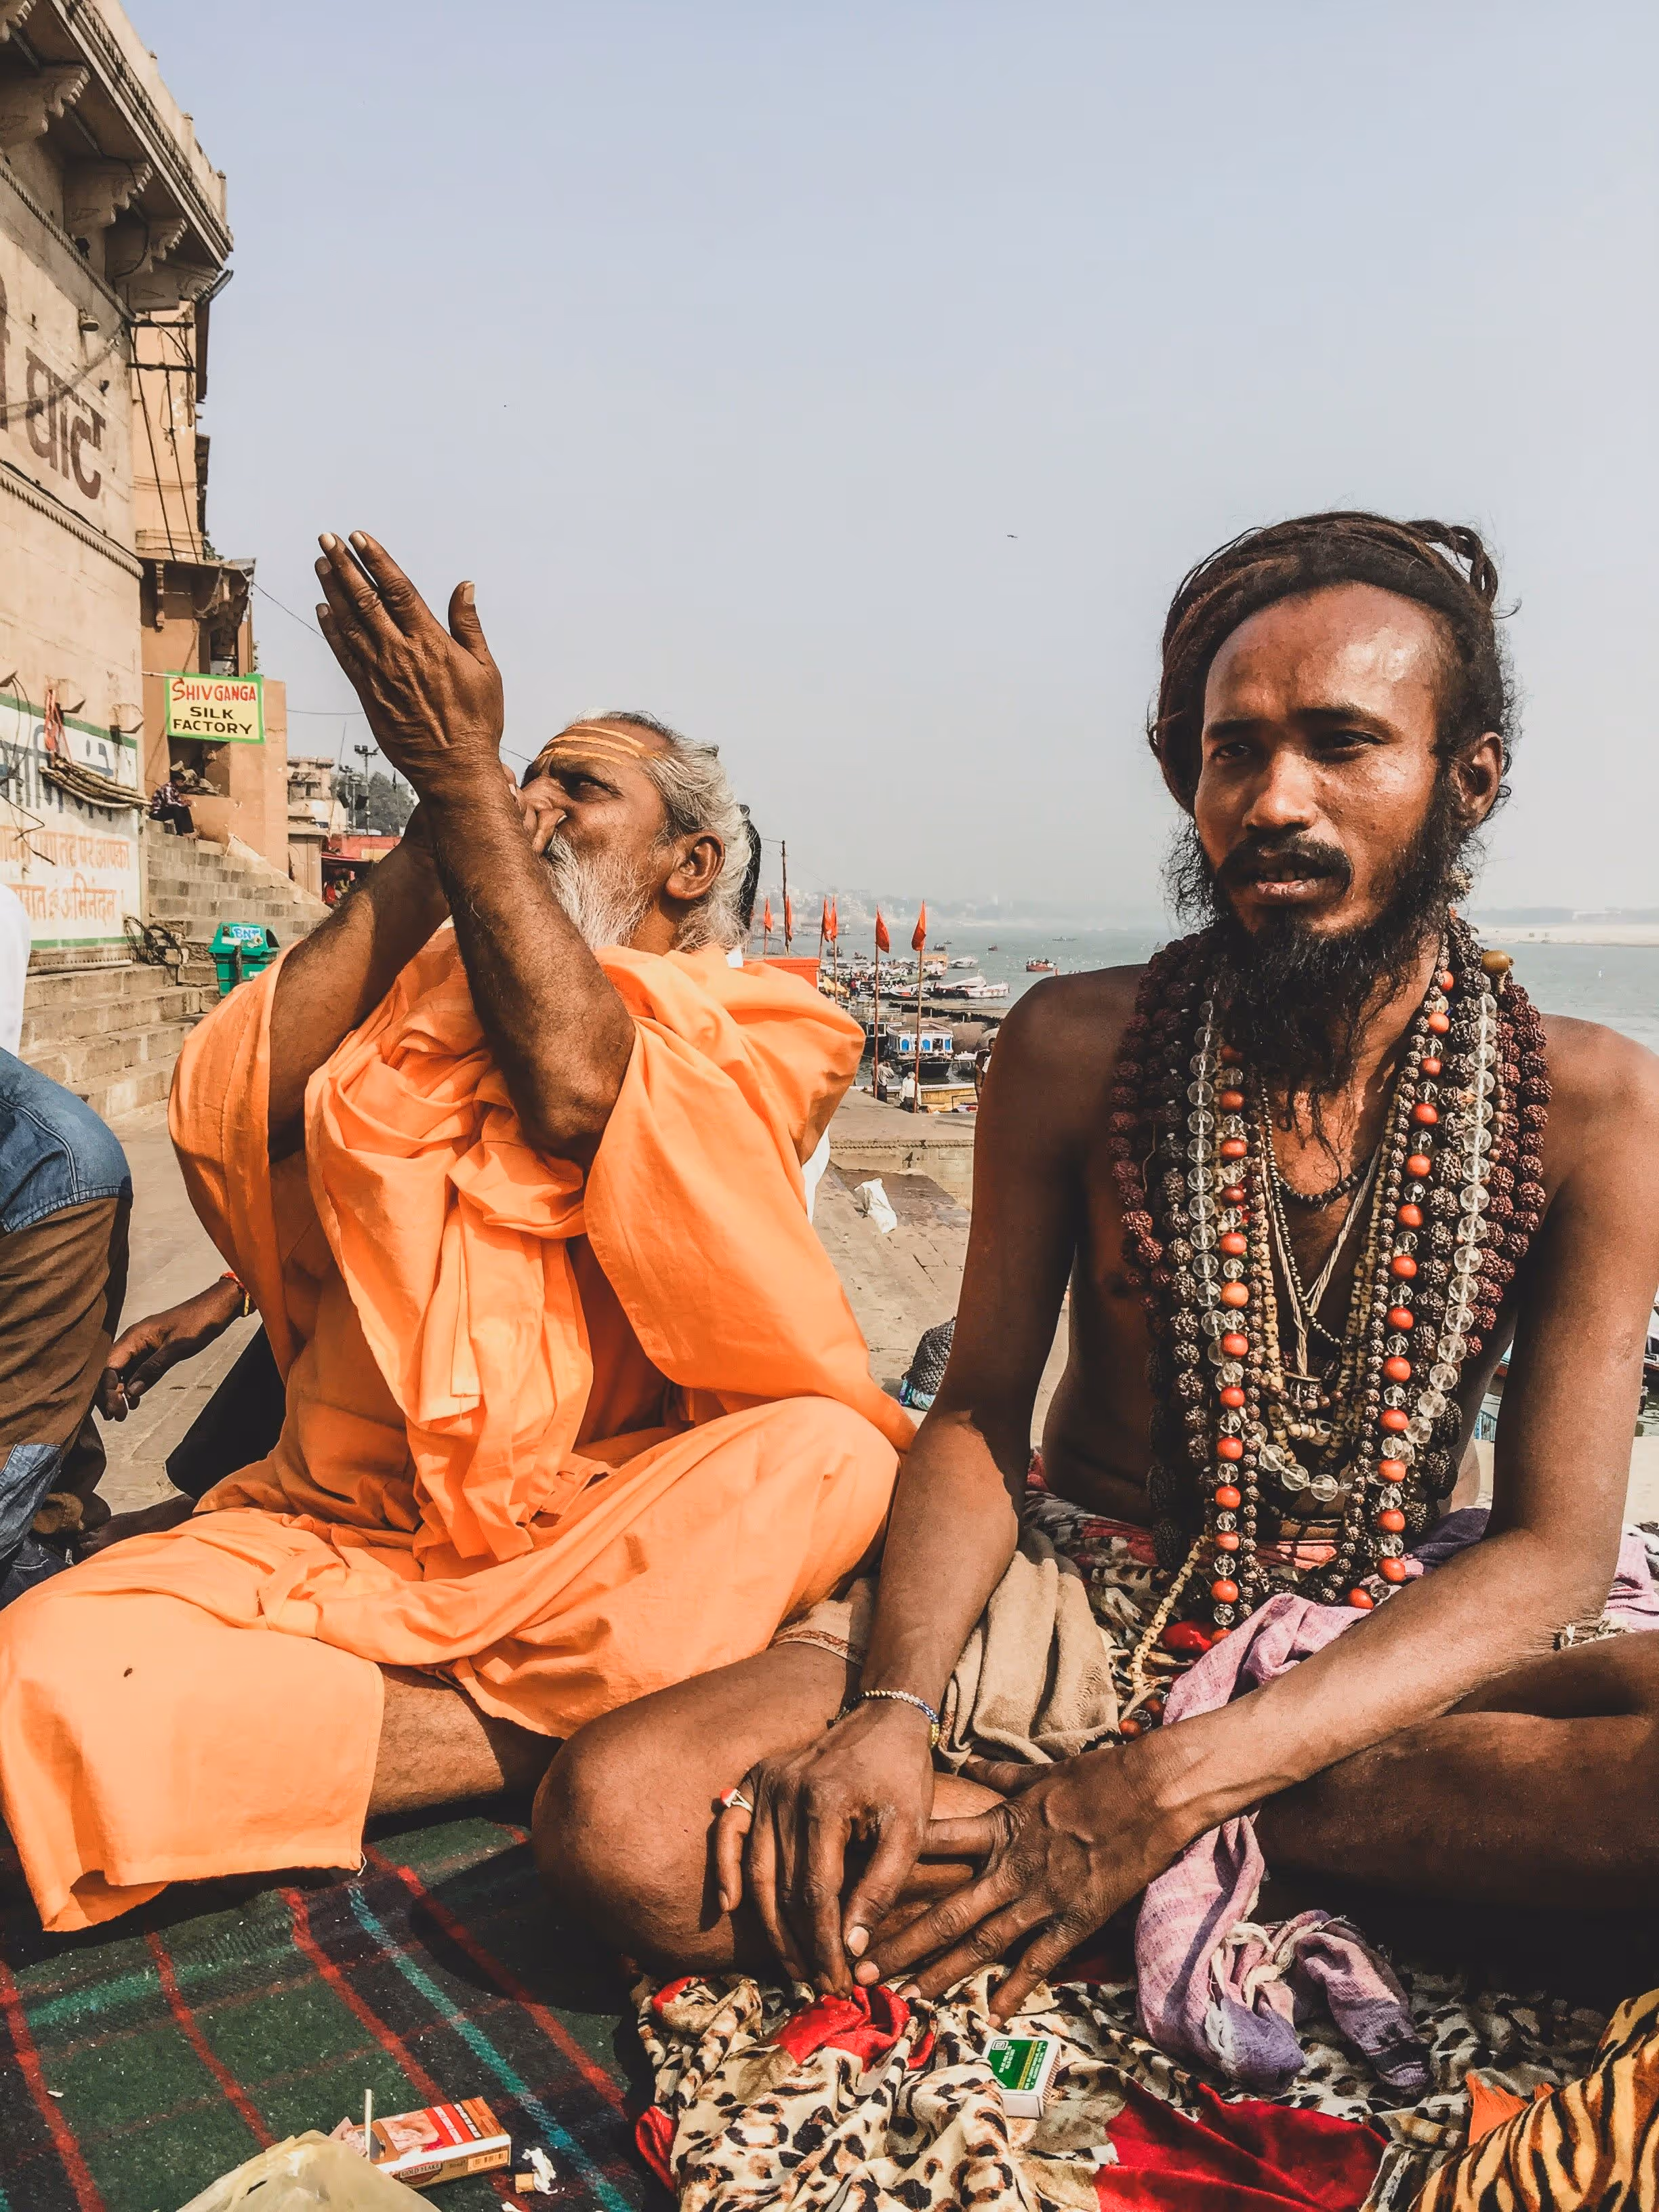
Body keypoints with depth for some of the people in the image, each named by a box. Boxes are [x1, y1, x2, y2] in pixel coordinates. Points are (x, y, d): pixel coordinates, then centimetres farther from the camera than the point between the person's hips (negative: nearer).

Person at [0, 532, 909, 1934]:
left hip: (604, 1550, -2)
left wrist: (462, 775, -11)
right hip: (340, 1541, 3)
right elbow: (228, 1112, -6)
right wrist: (435, 833, -3)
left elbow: (577, 1090, -17)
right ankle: (577, 1734, -15)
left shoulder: (750, 1031, 6)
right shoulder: (414, 996, 15)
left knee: (832, 1455, -30)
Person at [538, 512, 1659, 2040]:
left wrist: (1173, 1784, -25)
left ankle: (1182, 1832, -18)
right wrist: (890, 1713, -20)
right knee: (617, 1824, -22)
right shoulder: (1072, 1050, -5)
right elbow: (977, 1416, 0)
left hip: (1391, 1637, 0)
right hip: (1084, 1606, 1)